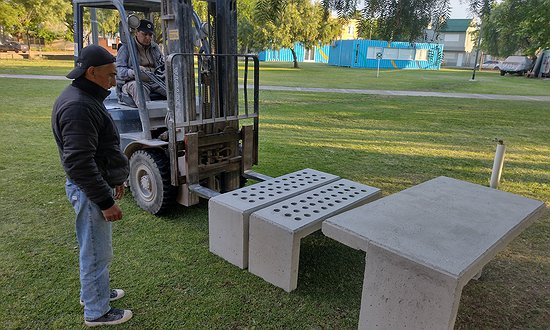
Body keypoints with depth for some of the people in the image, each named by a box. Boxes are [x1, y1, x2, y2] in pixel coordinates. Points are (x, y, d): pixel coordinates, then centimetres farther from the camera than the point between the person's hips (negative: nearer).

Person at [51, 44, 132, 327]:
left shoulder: (87, 98, 10)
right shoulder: (78, 107, -24)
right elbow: (79, 163, -27)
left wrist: (114, 179, 21)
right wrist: (105, 201, -24)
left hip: (98, 183, 10)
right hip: (89, 190, -10)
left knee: (94, 247, 24)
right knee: (97, 253, 4)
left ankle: (93, 292, 43)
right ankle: (96, 312, 21)